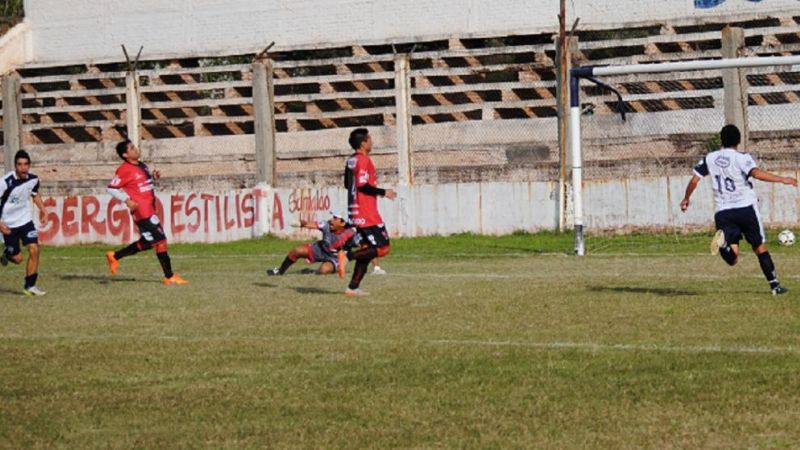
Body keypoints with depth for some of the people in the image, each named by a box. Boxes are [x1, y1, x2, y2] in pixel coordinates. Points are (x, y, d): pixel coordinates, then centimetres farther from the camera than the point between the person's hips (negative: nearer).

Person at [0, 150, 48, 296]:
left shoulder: (33, 179, -7)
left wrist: (42, 208, 3)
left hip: (26, 221, 3)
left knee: (34, 249, -14)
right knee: (17, 259, 2)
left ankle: (30, 286, -3)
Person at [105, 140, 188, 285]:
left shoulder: (142, 166, 14)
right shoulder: (124, 170, -12)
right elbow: (111, 188, -12)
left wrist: (154, 177, 8)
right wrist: (127, 200, -21)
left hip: (150, 209, 9)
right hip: (141, 211, -9)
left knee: (147, 243, 17)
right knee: (160, 240, -9)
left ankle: (115, 256, 28)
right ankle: (169, 277, -4)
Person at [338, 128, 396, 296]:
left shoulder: (351, 161, 14)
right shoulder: (364, 160, -14)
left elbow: (347, 184, 22)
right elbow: (363, 185, -22)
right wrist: (383, 192, -11)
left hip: (356, 211, 10)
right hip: (367, 213, -10)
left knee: (367, 249, 13)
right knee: (383, 248, -8)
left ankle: (353, 287, 9)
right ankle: (348, 256, -16)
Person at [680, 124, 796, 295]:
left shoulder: (710, 158, 9)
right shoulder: (741, 158, -5)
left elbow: (694, 180, 12)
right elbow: (756, 173, -23)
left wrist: (686, 199, 28)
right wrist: (782, 179, -20)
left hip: (723, 212, 3)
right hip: (746, 208, -3)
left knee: (732, 259, -4)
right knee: (761, 249, 13)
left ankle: (723, 240, -36)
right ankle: (775, 285, 12)